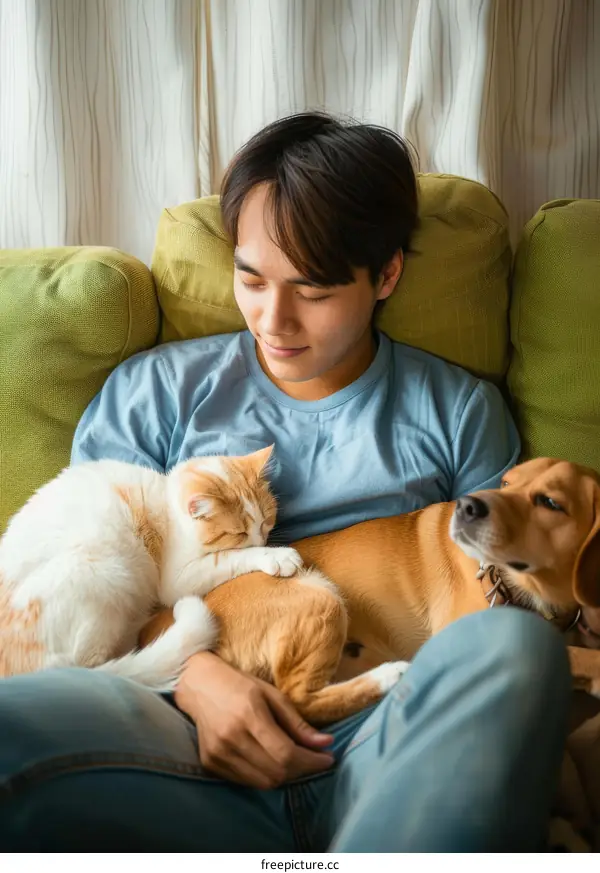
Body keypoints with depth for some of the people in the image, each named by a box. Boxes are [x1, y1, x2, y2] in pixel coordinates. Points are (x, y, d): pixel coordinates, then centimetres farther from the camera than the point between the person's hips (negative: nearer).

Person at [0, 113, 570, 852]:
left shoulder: (459, 410, 15)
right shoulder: (156, 390, 14)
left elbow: (502, 588, 14)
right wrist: (196, 677, -10)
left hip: (388, 757, 0)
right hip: (208, 761, 1)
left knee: (514, 642, -33)